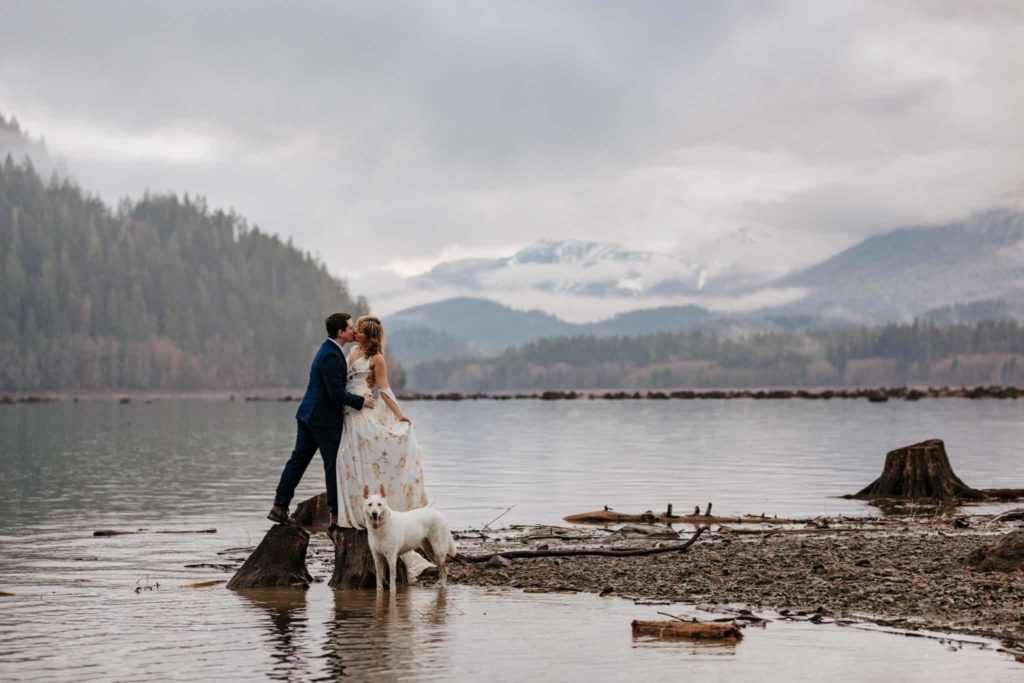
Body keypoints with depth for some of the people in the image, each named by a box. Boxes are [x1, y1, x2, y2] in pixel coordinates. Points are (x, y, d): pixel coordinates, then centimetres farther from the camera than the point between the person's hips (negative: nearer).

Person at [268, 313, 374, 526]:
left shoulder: (330, 350, 12)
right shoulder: (331, 356, -20)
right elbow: (336, 392, -24)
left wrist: (358, 398, 13)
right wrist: (362, 401, -15)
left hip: (309, 414, 10)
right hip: (324, 418, -10)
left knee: (299, 459, 10)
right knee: (333, 464, -1)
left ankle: (279, 507, 11)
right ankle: (337, 514, 6)